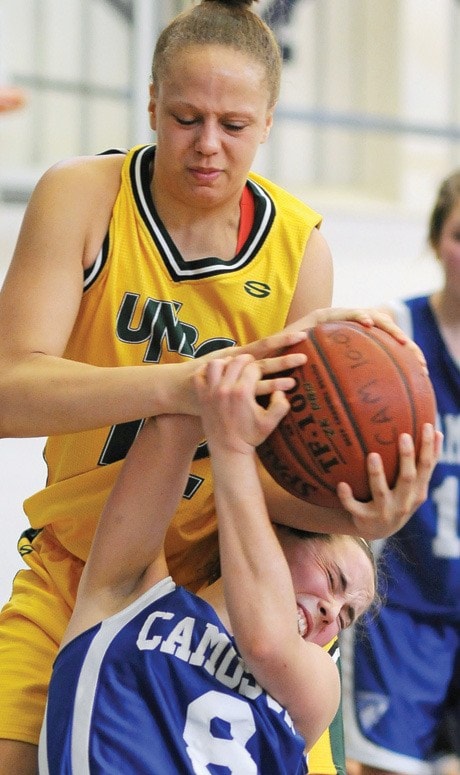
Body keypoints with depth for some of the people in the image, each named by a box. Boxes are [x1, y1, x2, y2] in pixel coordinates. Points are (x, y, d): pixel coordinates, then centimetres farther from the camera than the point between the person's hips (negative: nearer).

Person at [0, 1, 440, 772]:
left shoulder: (298, 244, -9)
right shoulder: (83, 196, -15)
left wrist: (352, 515, -35)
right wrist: (187, 384, -45)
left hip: (223, 578, 1)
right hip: (76, 570, -1)